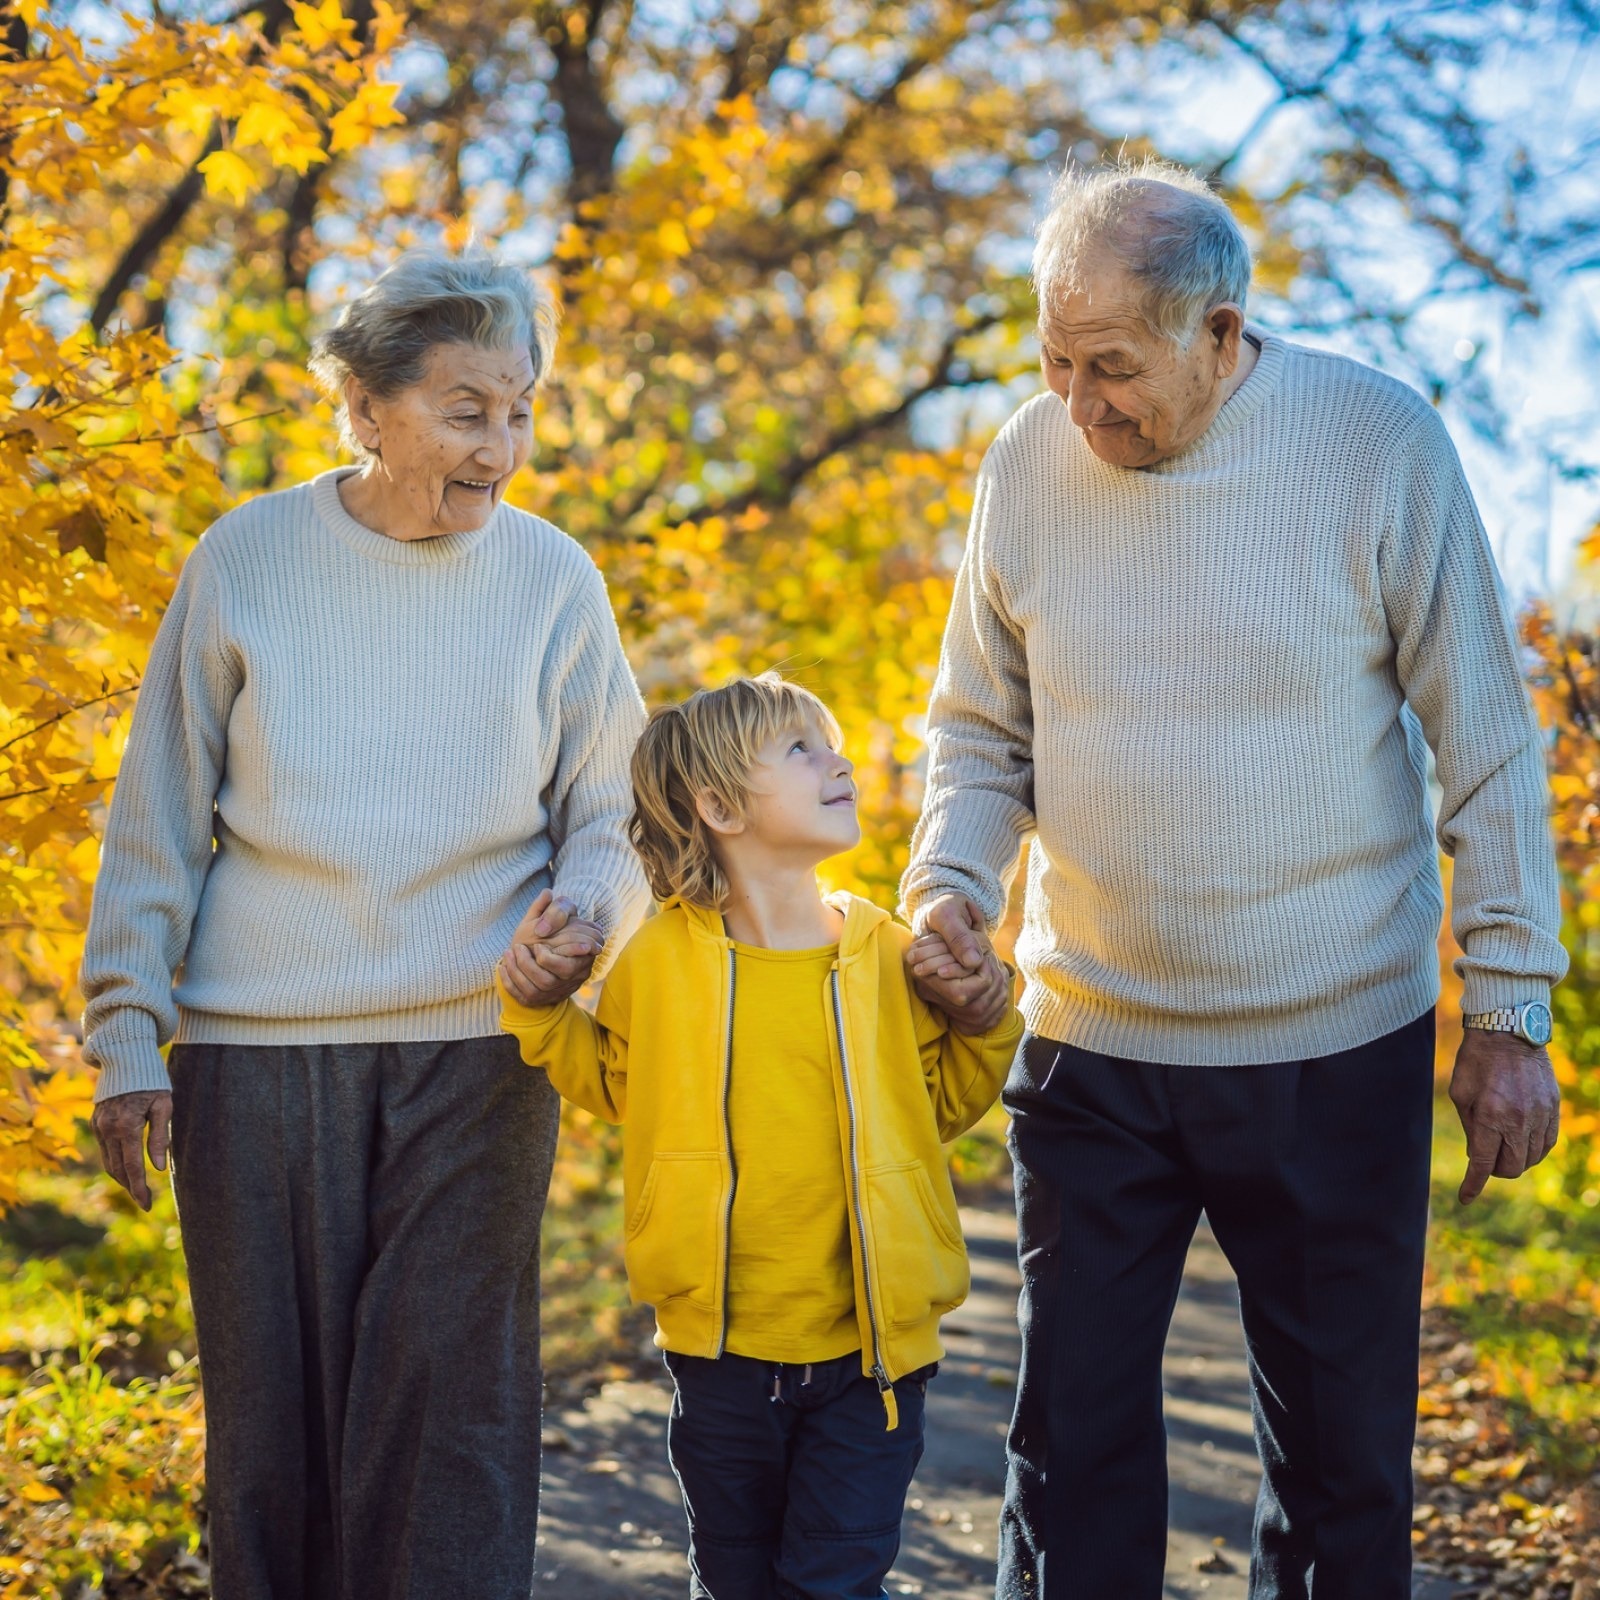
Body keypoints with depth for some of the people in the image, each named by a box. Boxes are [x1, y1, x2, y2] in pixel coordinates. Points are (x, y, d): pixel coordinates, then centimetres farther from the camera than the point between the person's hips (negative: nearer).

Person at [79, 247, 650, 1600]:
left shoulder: (554, 580, 5)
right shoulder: (248, 560, 3)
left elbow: (611, 815, 11)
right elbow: (159, 819, 7)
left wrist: (585, 909, -12)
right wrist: (128, 1039, 2)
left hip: (474, 1053, 0)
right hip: (256, 1056, 0)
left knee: (456, 1417, -2)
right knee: (269, 1414, 4)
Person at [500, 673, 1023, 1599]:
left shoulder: (888, 956, -1)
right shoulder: (660, 962, -2)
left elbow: (943, 1104, 10)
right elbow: (612, 1080, 14)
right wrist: (542, 1006, 0)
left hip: (868, 1350, 0)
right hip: (722, 1350, 1)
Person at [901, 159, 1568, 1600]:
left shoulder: (1378, 445, -10)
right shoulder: (1031, 464, -1)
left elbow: (1488, 750, -4)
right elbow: (983, 731, 11)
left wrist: (1510, 1012, -4)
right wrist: (949, 883, -8)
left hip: (1334, 1048, -2)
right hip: (1089, 1045, 2)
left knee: (1341, 1452, 9)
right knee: (1073, 1437, 8)